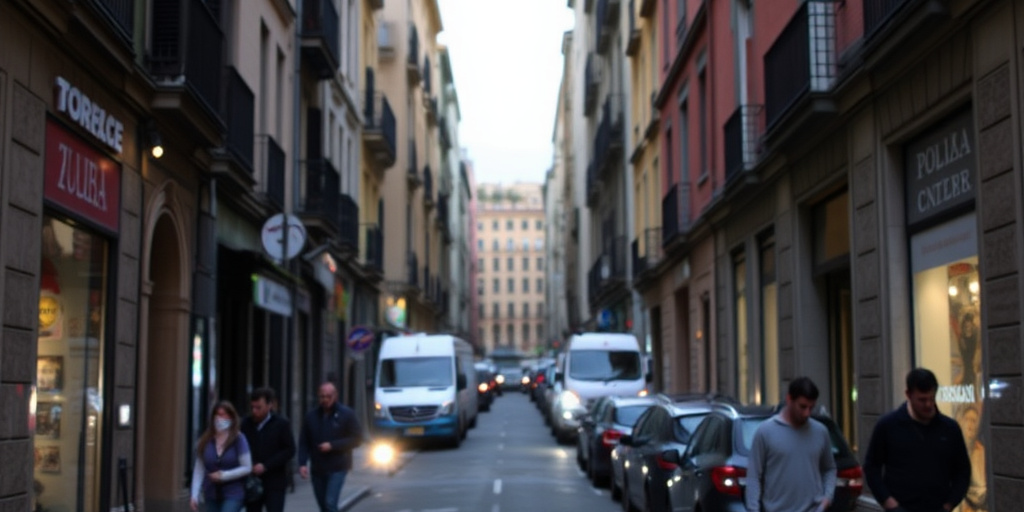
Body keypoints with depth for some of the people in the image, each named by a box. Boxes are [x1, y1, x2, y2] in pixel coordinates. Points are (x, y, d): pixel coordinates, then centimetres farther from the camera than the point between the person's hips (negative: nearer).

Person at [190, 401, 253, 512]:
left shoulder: (238, 439, -9)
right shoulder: (205, 441, 1)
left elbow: (247, 468, -8)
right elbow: (199, 470, 3)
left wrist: (223, 475, -15)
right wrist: (195, 495, -3)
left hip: (233, 495, -4)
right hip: (211, 495, 4)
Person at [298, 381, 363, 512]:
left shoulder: (347, 414, -5)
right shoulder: (311, 416, 4)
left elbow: (357, 439, -6)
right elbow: (303, 442, 4)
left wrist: (333, 445, -15)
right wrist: (302, 463, -9)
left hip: (338, 468, -4)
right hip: (317, 469, 4)